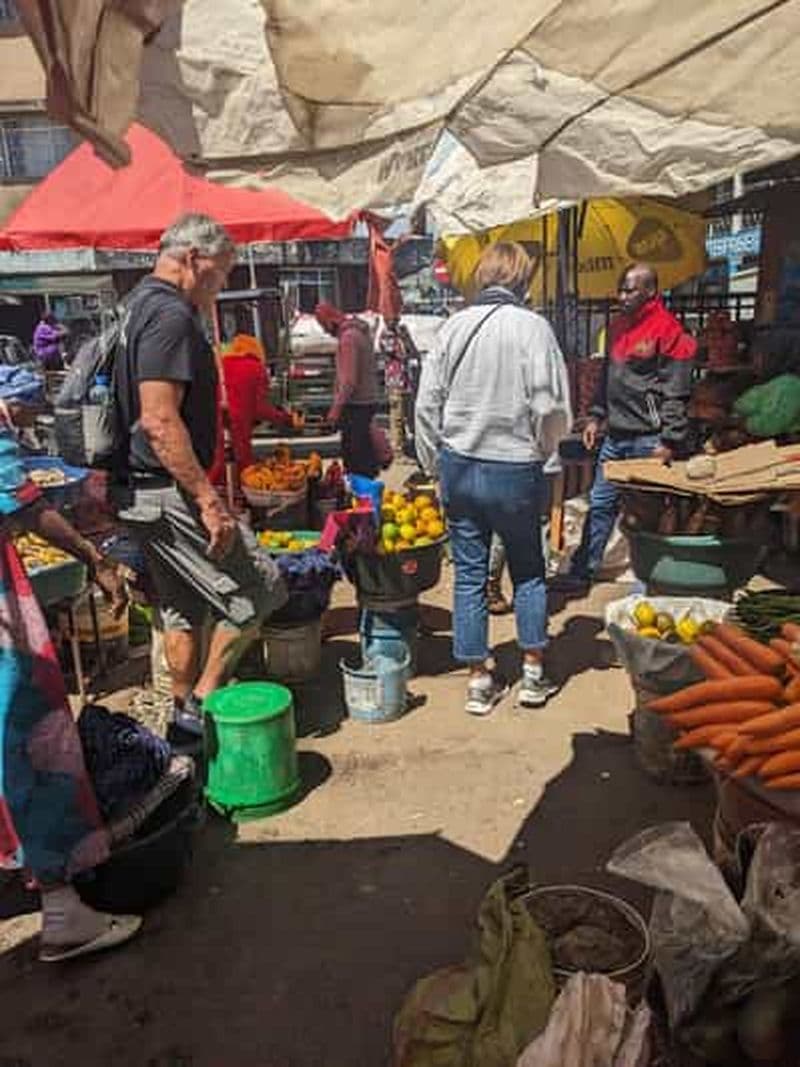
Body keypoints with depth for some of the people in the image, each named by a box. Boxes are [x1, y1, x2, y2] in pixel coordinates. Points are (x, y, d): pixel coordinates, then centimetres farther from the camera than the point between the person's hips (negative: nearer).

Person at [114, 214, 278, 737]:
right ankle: (202, 703, 9)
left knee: (182, 606, 19)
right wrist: (209, 499, -24)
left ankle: (186, 710, 30)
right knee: (248, 599, -1)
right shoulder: (171, 316, -17)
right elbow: (160, 421, -26)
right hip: (168, 492, -11)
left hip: (139, 492, 11)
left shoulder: (138, 305, 16)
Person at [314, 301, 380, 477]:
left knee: (355, 457, -5)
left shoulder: (348, 337, -17)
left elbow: (349, 380, -22)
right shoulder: (359, 330, 13)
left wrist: (336, 407, -18)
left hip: (356, 405, -10)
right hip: (367, 400, 10)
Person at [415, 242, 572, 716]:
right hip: (514, 470, -2)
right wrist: (543, 449, 8)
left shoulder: (455, 326, 0)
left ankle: (479, 682, 19)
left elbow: (427, 403, 1)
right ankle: (533, 673, 24)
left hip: (459, 467, 3)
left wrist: (435, 464, 12)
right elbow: (551, 408, -11)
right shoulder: (533, 327, -9)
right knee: (529, 571, 16)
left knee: (470, 574, 10)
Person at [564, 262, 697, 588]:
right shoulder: (618, 326, 12)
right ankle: (582, 571, 21)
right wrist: (596, 416, 15)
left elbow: (675, 393, -13)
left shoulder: (667, 330, -11)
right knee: (600, 504, 12)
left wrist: (669, 442, -16)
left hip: (647, 439, -7)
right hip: (615, 436, 7)